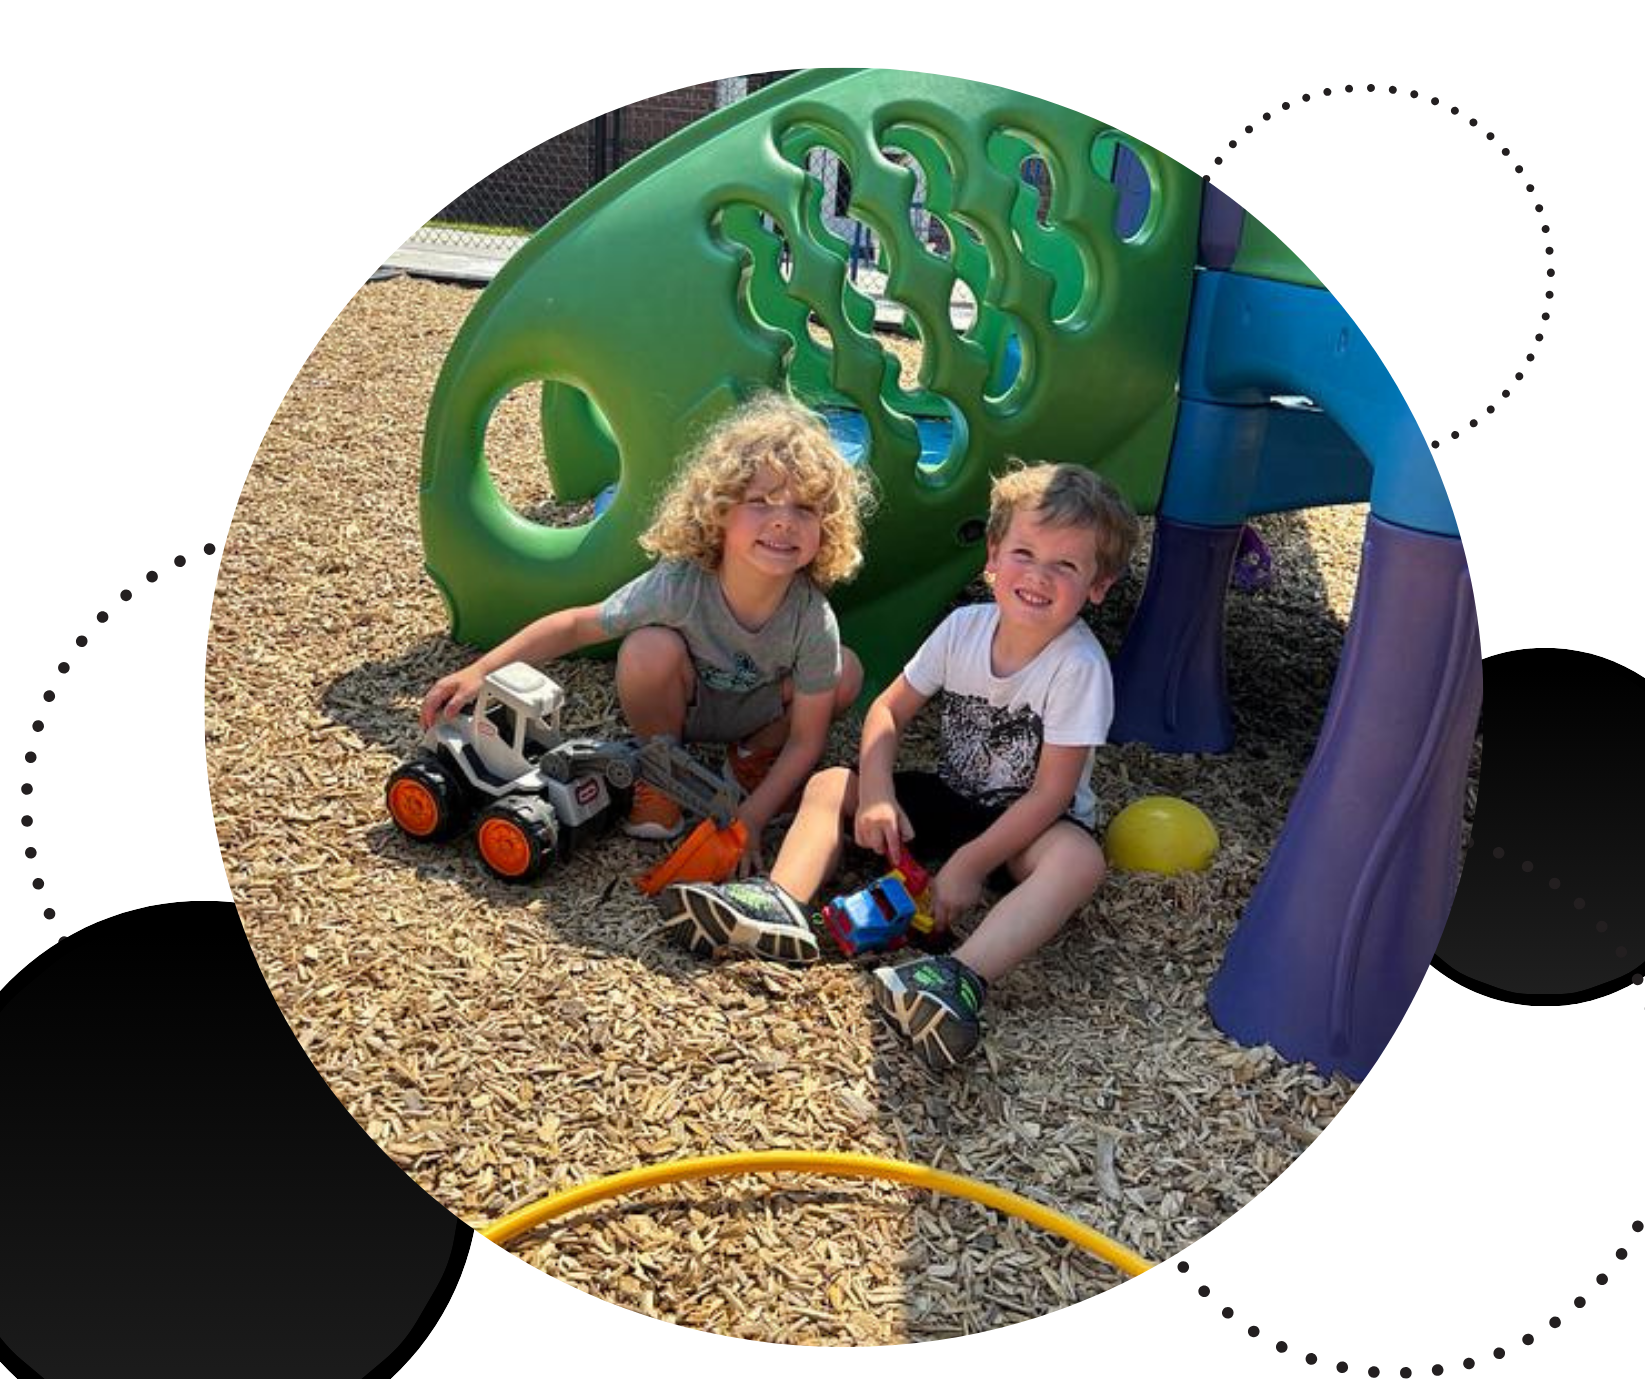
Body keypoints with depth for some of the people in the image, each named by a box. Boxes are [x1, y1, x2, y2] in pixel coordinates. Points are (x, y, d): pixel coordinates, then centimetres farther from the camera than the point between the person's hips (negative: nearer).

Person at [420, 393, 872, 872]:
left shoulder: (813, 620, -31)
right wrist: (479, 671, -28)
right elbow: (578, 625, -22)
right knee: (650, 648, -35)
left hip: (758, 713, 2)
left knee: (846, 674, -23)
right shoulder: (678, 586, -35)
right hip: (674, 706, -2)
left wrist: (750, 820, -28)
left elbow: (806, 741, -21)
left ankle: (753, 752, 5)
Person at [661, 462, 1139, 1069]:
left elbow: (1051, 794, -23)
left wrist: (971, 863, -25)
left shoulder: (1079, 667, -23)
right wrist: (877, 796, -19)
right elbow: (888, 711, -3)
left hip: (1024, 824, -5)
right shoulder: (965, 627, -9)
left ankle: (962, 977, -53)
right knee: (830, 785, -6)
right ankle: (782, 905, -28)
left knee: (1080, 858, -38)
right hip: (951, 796, 5)